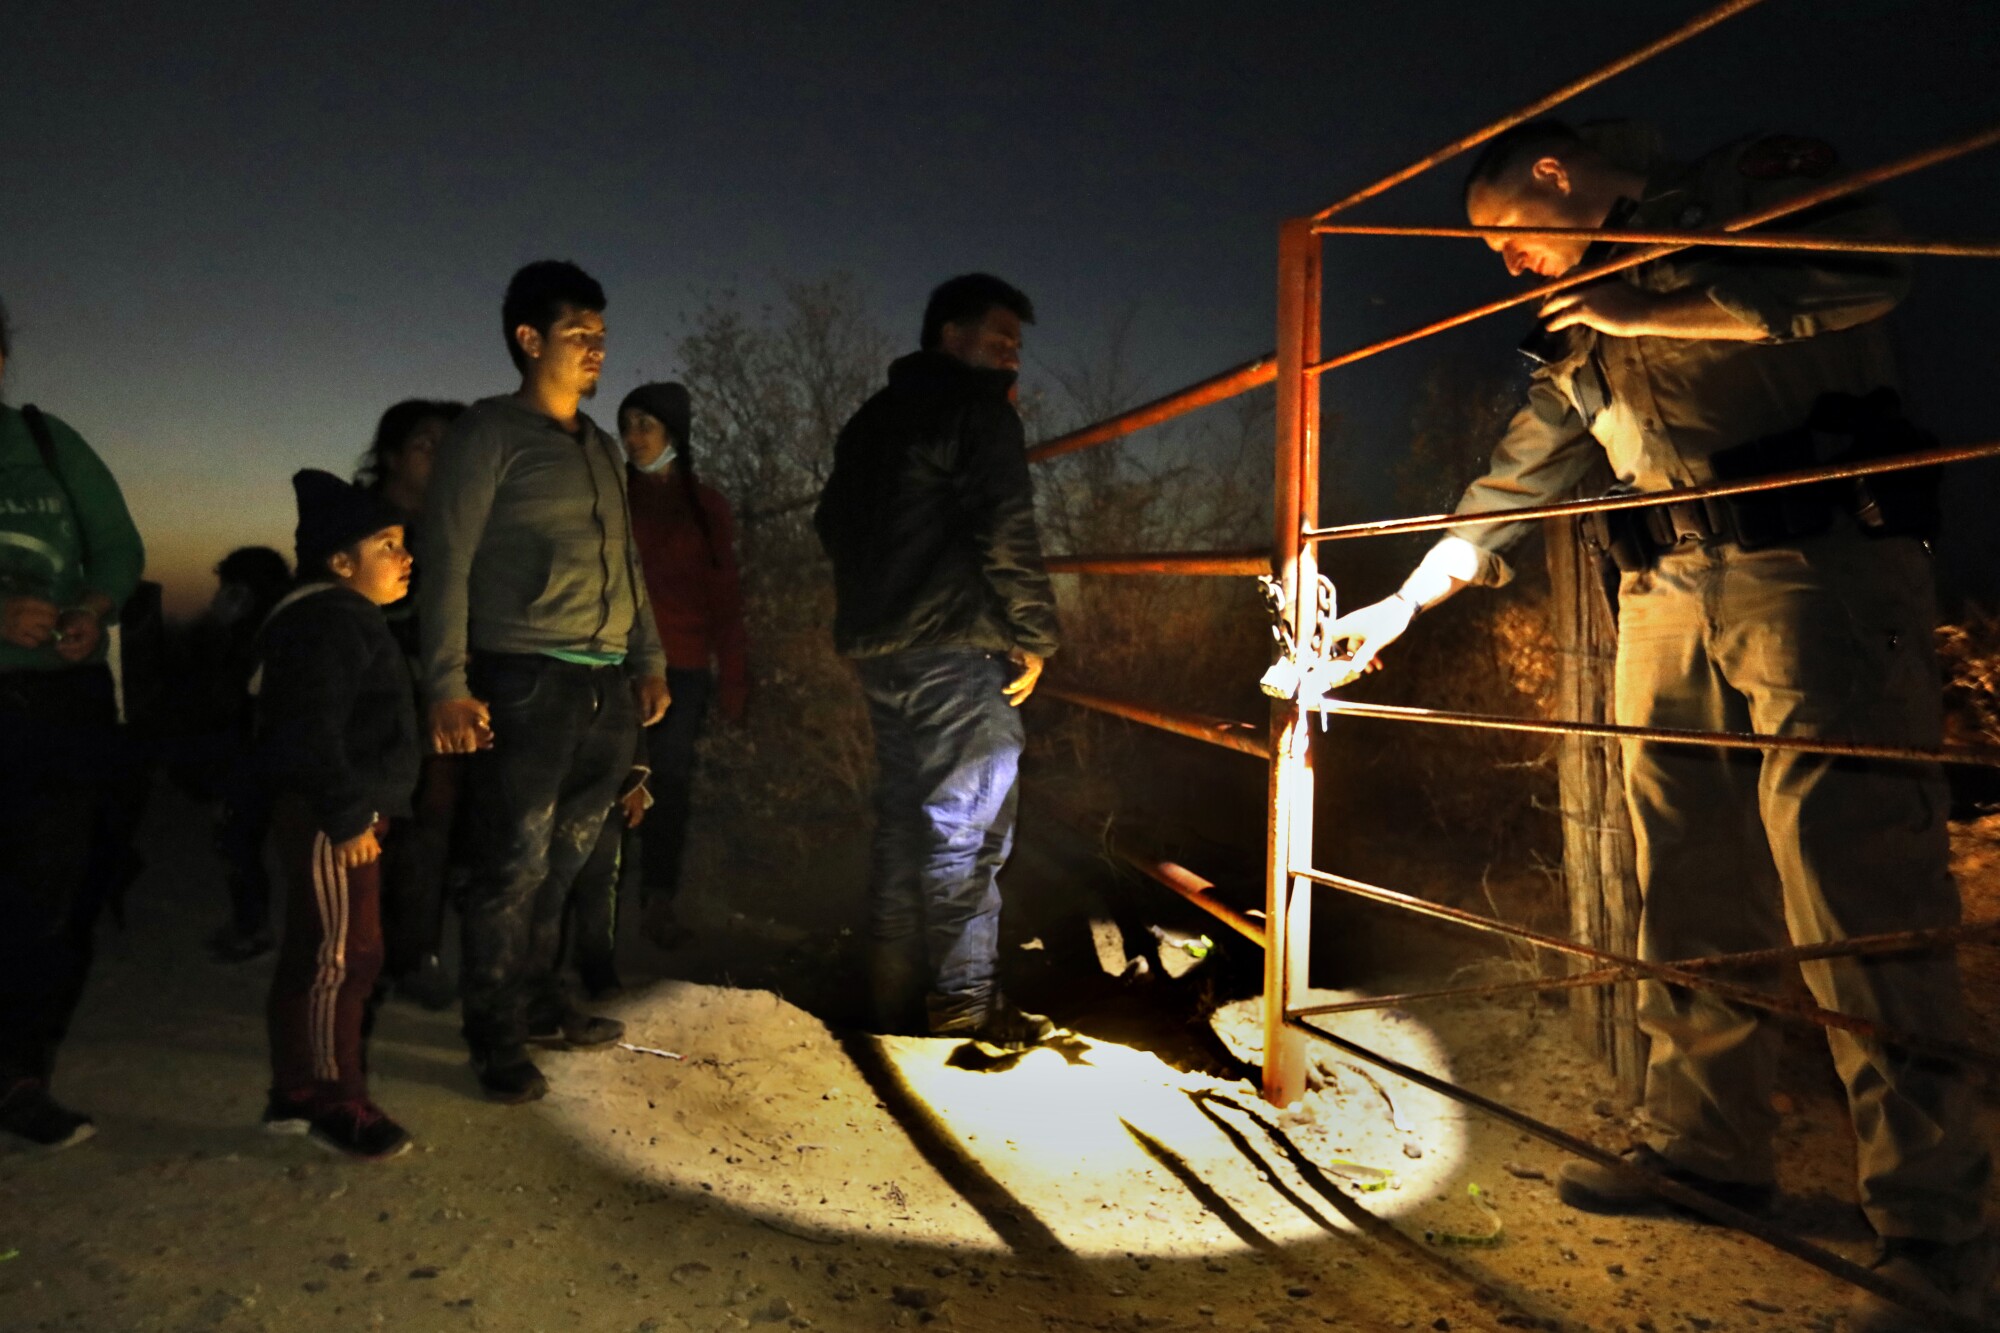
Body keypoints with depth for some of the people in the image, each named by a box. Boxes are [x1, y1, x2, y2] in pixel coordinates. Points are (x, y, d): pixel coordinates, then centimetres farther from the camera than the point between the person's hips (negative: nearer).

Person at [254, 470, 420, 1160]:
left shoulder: (351, 621, 18)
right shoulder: (329, 622, -17)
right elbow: (313, 733, -25)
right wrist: (348, 816, -24)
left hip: (344, 816, 11)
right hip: (328, 822, -11)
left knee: (315, 955, 16)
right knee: (340, 955, -5)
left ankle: (298, 1092, 26)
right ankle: (332, 1099, 6)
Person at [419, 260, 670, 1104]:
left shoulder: (599, 447, 20)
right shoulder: (489, 434, -1)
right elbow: (446, 561, -7)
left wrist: (648, 660, 18)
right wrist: (448, 686, -13)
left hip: (606, 687, 6)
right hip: (524, 684, -6)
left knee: (564, 861, 9)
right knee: (514, 867, -2)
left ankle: (541, 1005, 25)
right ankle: (497, 1040, 11)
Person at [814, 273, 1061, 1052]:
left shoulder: (871, 420, 19)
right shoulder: (977, 408, -7)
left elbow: (834, 526, 22)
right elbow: (1006, 534, -14)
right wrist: (1032, 637, -6)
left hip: (880, 649, 9)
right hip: (956, 650, -8)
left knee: (903, 817, 14)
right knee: (967, 825, -3)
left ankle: (896, 996, 20)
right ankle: (963, 1003, 1)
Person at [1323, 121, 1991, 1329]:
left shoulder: (1762, 185, 5)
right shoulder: (1585, 337, 24)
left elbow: (1861, 271, -16)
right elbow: (1513, 489, 26)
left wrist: (1655, 309, -10)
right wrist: (1399, 608, 25)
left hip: (1820, 569, -7)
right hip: (1671, 601, 7)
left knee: (1857, 894, -11)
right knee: (1689, 899, 7)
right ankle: (1708, 1149, 20)